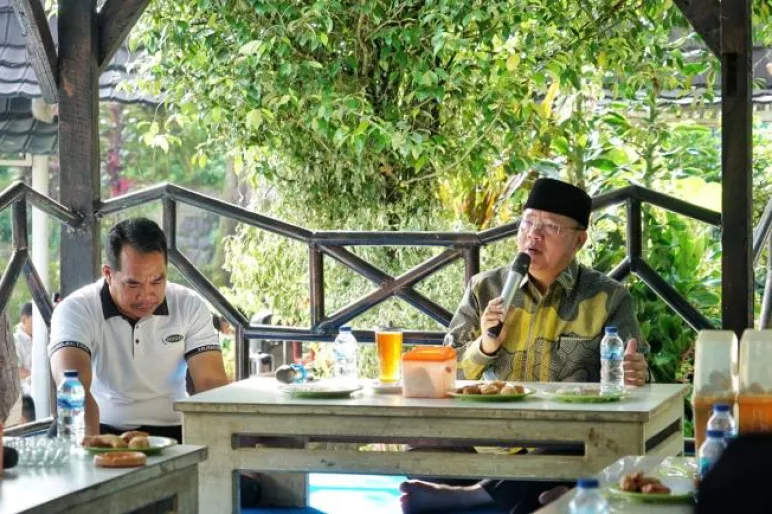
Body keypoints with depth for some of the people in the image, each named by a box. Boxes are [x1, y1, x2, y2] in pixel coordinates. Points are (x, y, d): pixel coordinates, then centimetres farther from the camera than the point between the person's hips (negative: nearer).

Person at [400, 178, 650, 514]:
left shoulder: (607, 298, 6)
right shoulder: (485, 289, 12)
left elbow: (631, 376, 4)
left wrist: (634, 376, -21)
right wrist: (484, 347, -10)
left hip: (568, 450, -1)